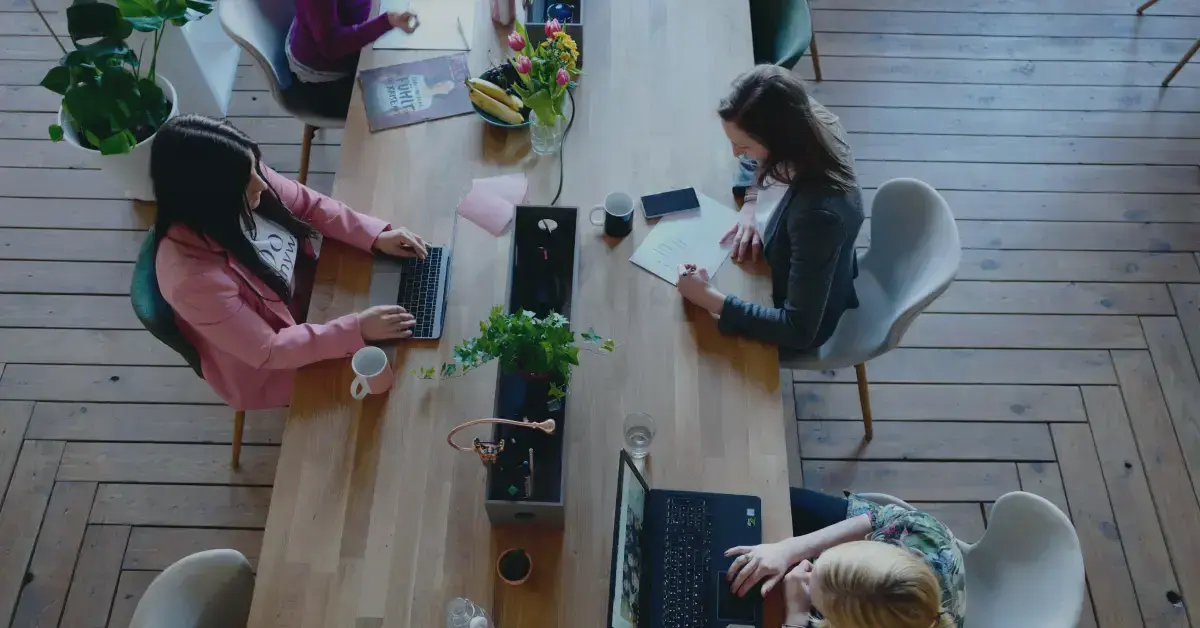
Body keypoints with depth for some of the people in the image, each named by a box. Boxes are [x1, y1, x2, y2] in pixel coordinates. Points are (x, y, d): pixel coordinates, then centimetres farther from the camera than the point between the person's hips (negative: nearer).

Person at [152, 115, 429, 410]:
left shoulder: (246, 179, -23)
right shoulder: (192, 277, -39)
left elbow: (309, 205, -5)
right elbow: (267, 350, -30)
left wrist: (377, 236, -16)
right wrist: (356, 330, -33)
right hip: (267, 367, -6)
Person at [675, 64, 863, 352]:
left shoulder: (818, 213, -44)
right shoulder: (810, 125, -24)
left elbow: (799, 331, -36)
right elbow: (762, 164, 2)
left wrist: (710, 299, -38)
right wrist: (751, 204, -15)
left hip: (805, 322, -6)